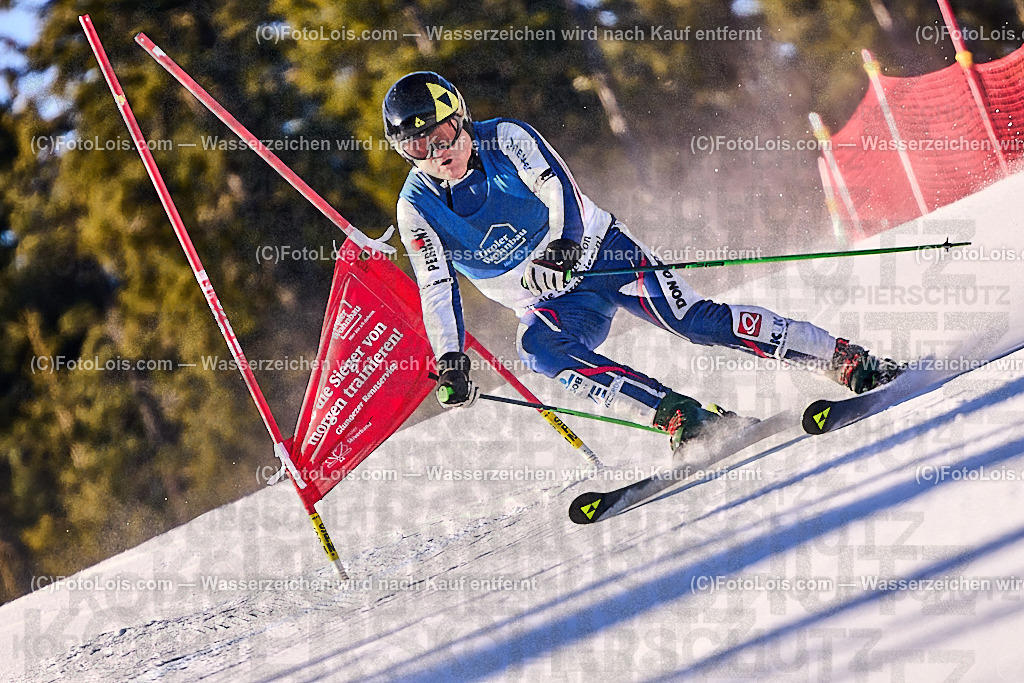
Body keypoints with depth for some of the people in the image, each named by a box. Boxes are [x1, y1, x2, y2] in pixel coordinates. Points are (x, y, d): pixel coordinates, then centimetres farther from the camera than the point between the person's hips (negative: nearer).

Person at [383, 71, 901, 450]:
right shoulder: (418, 209, -6)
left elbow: (558, 189, -27)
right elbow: (437, 290, -7)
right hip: (550, 304, 2)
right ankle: (683, 418, -38)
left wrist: (563, 243, -46)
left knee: (692, 320, -20)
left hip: (597, 252, -2)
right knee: (538, 348, -30)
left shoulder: (506, 139, -14)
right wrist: (450, 361, -21)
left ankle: (847, 360, -17)